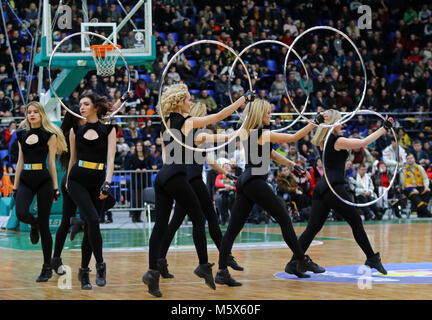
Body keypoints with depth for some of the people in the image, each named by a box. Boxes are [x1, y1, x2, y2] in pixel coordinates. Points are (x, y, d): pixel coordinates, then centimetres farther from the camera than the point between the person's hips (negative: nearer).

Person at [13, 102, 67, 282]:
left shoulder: (49, 135, -1)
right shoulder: (22, 134, 11)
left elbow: (51, 163, -1)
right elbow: (20, 161, 14)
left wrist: (55, 187, -3)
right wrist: (15, 185, 10)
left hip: (43, 180, -3)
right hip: (25, 180, 3)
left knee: (44, 225, -2)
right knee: (21, 214, -22)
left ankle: (47, 268, 6)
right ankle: (34, 225, 18)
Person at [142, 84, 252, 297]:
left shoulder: (165, 124, 15)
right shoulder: (187, 122, -4)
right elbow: (219, 116, -1)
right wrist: (243, 99, 6)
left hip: (162, 176, 7)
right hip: (176, 177, -7)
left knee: (161, 224, 2)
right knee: (198, 219, 6)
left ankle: (152, 271, -6)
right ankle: (204, 265, 9)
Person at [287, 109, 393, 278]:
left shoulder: (324, 141, 15)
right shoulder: (337, 141, -7)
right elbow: (363, 143, -9)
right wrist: (384, 128, -4)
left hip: (321, 188, 8)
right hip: (334, 187, -8)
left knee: (313, 227, 3)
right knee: (356, 222, 4)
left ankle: (294, 263, -6)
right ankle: (372, 258, 10)